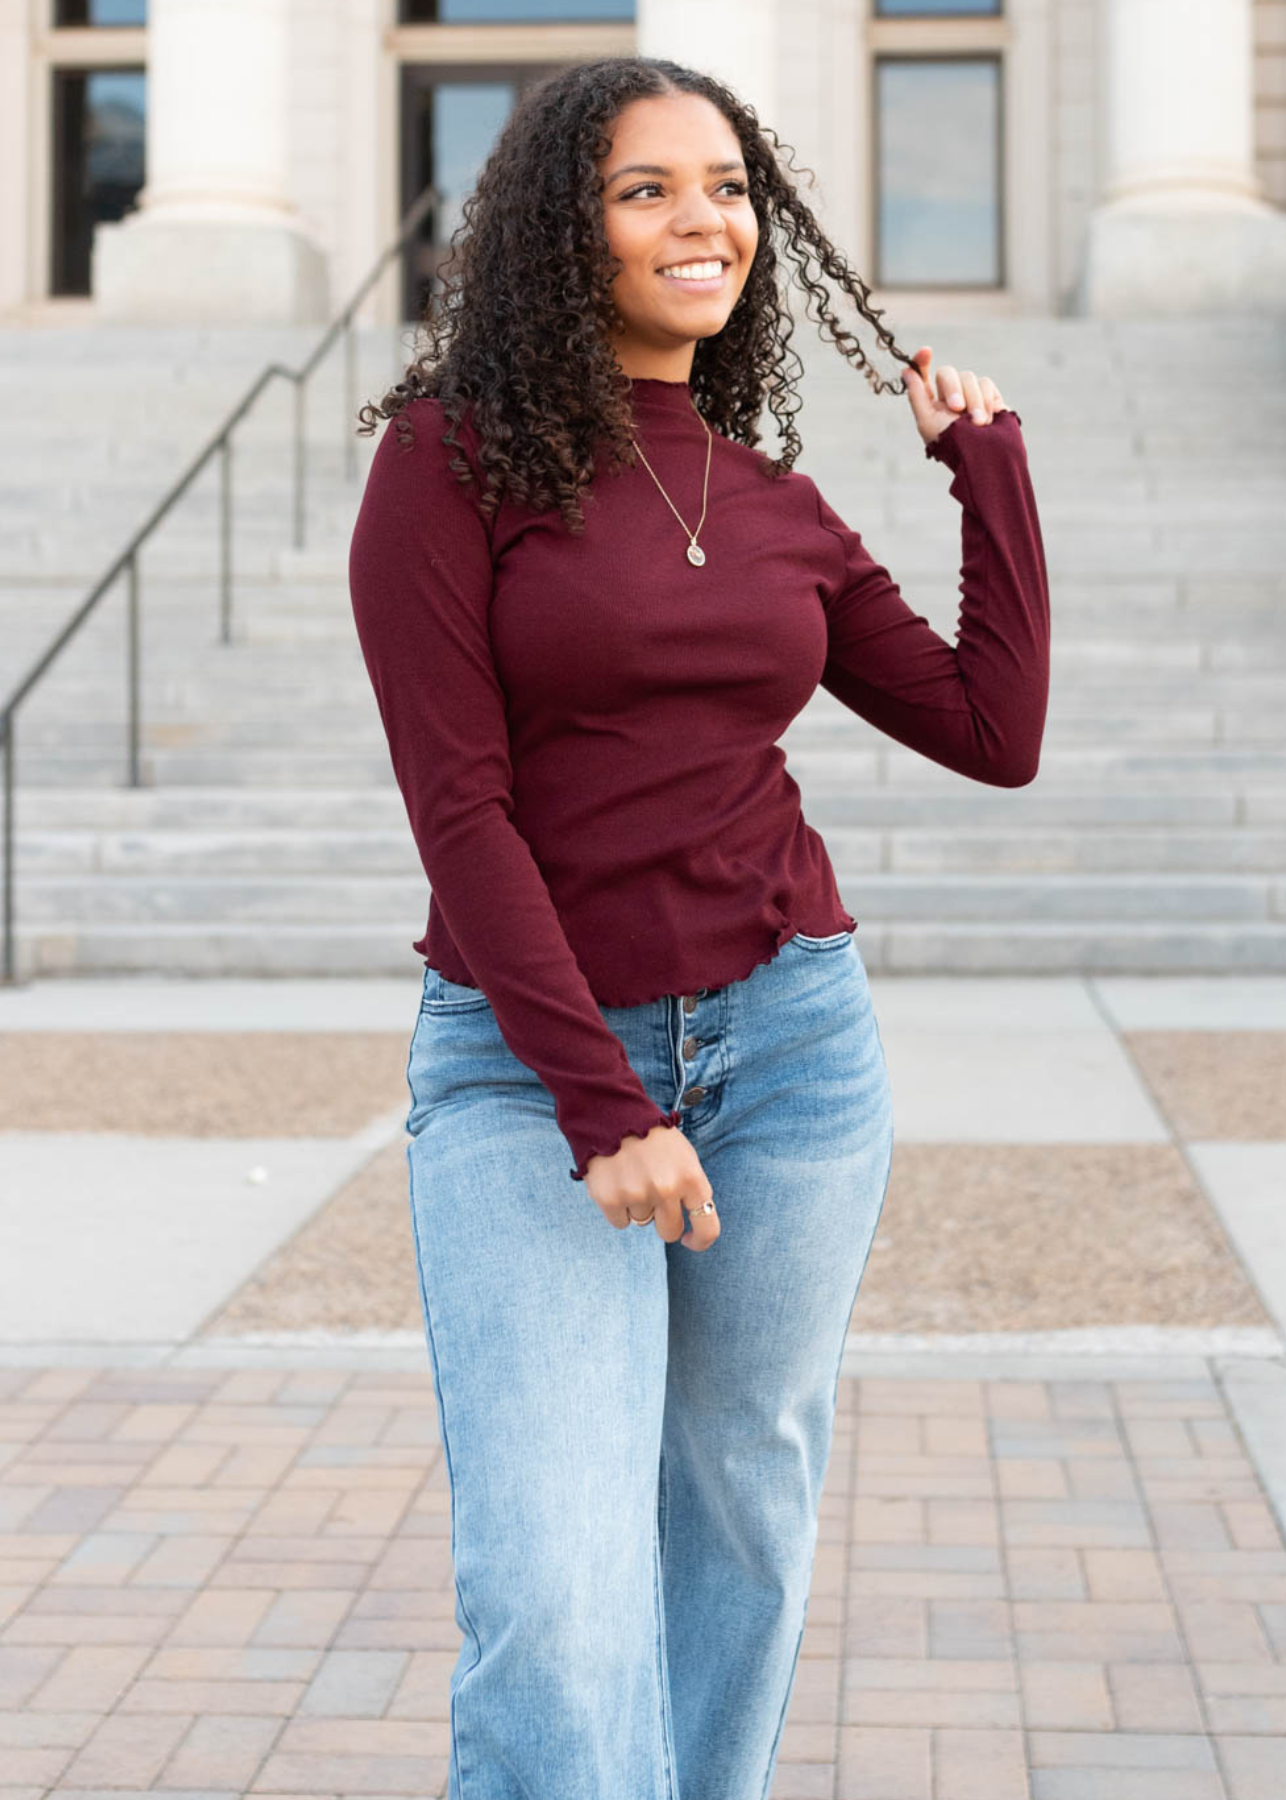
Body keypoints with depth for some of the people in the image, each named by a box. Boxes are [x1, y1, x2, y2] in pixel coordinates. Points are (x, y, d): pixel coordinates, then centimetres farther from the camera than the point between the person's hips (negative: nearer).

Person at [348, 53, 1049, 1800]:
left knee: (740, 1534, 11)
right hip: (526, 1063, -4)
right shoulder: (455, 456, -4)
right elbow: (457, 801, -10)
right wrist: (601, 1106, -15)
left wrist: (990, 463, 12)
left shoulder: (779, 508, 10)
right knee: (555, 1598, -12)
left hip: (790, 1044, 5)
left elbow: (995, 732, 7)